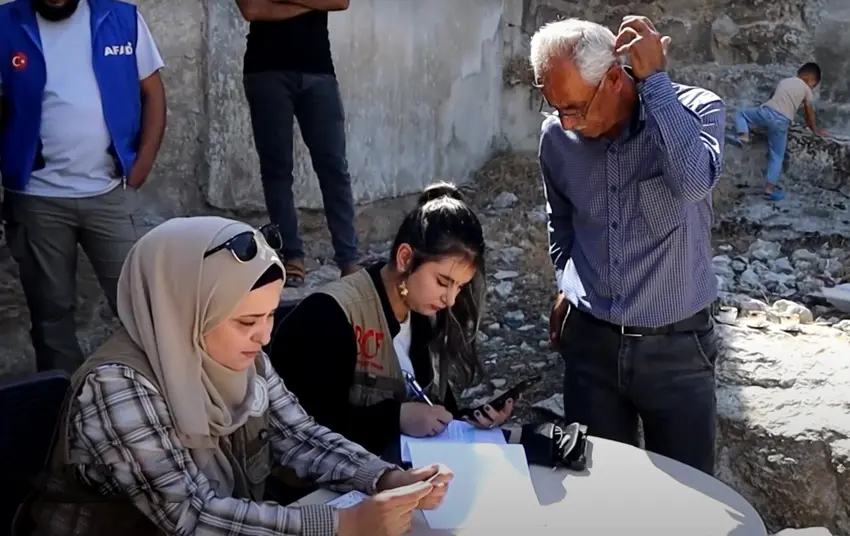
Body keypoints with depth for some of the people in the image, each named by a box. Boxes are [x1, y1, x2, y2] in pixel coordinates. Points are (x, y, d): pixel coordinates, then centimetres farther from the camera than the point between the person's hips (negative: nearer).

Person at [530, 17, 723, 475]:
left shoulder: (696, 109, -13)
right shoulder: (557, 138, -3)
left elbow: (694, 182, -36)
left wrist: (653, 81, -29)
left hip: (676, 346, -3)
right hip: (590, 342, 3)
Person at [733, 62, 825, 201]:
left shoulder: (784, 81, 28)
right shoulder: (806, 89, 17)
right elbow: (809, 114, 24)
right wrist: (815, 129, 38)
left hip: (766, 111, 2)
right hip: (781, 121, -2)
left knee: (741, 113, 29)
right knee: (777, 157, 8)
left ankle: (744, 135, 3)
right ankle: (770, 188, 3)